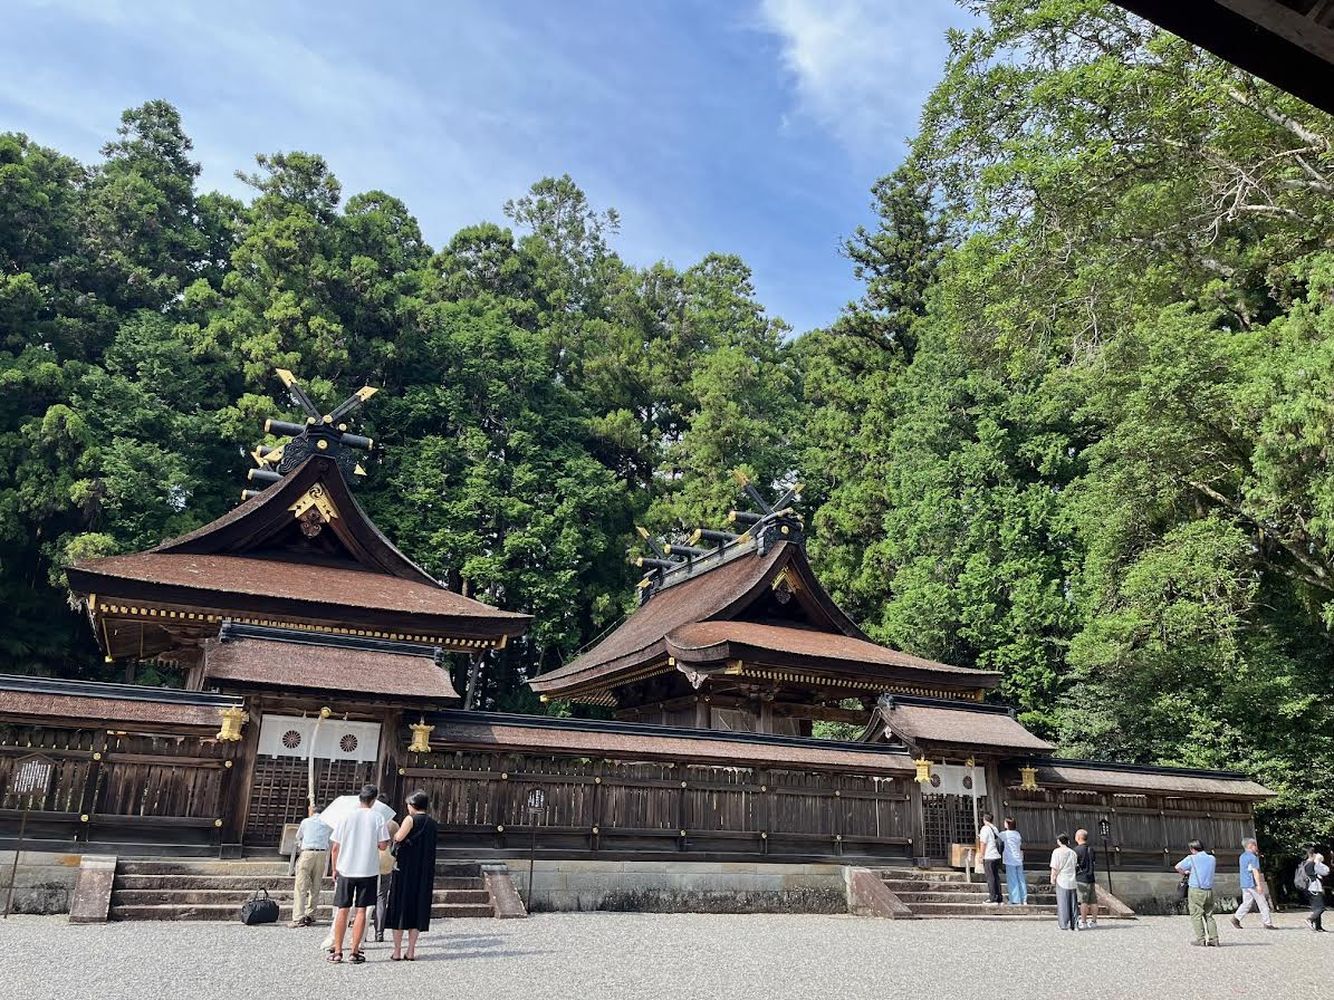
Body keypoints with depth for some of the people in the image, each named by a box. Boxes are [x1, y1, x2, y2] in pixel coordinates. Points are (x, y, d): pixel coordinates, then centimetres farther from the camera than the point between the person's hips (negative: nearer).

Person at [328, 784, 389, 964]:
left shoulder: (346, 817, -1)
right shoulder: (377, 818, -5)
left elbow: (336, 847, 1)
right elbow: (382, 845, -8)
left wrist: (334, 869, 12)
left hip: (345, 870, 1)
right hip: (368, 870, -1)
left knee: (342, 910, 9)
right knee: (361, 911, 4)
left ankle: (337, 951, 11)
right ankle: (355, 952, 5)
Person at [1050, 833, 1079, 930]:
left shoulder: (1057, 852, -6)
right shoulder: (1072, 853, 7)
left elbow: (1054, 868, -8)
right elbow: (1076, 866, 10)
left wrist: (1052, 880, 0)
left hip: (1062, 881, -4)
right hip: (1073, 882, 4)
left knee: (1063, 903, 2)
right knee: (1073, 903, 10)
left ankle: (1065, 925, 1)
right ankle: (1074, 924, 11)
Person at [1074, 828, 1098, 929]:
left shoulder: (1077, 850, -11)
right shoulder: (1092, 849, 12)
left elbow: (1074, 866, -10)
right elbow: (1095, 864, 17)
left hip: (1081, 878, -7)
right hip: (1092, 878, 7)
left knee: (1083, 901, -7)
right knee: (1093, 901, 8)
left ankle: (1083, 922, -7)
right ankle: (1094, 921, 12)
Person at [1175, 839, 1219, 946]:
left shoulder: (1192, 858, -6)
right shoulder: (1212, 858, 7)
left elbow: (1178, 867, -6)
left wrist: (1185, 872, 13)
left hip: (1196, 890, -5)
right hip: (1209, 891, 5)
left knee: (1196, 915, 1)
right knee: (1209, 915, 12)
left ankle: (1201, 939, -3)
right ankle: (1214, 939, 6)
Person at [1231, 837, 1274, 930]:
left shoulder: (1242, 856, 16)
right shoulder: (1253, 857, -13)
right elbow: (1255, 871, -19)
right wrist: (1259, 884, -22)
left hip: (1244, 884, 8)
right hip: (1253, 884, -8)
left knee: (1247, 903, 10)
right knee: (1263, 904, 0)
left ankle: (1236, 918, 0)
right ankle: (1267, 923, 3)